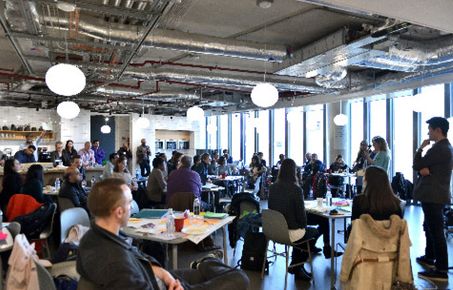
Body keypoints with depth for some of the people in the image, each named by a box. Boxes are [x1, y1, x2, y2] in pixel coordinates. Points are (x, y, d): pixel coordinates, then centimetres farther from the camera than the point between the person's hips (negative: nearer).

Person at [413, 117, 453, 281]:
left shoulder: (439, 148, -18)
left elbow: (417, 165, -14)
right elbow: (424, 166, 12)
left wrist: (421, 148, -1)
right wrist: (423, 169, -11)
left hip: (433, 195, -11)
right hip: (435, 194, 11)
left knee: (436, 231, -7)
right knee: (430, 227, 22)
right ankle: (429, 257, 36)